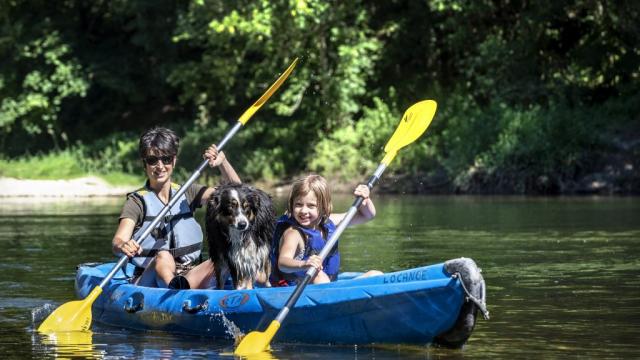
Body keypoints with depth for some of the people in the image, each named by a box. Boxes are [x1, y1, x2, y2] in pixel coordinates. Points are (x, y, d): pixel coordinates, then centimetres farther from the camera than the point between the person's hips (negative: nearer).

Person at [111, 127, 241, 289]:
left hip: (188, 274, 4)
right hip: (149, 277, -4)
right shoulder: (137, 201, 2)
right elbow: (118, 241, -14)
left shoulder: (187, 193, 15)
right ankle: (176, 286, -70)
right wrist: (123, 246, -39)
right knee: (163, 257, -37)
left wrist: (222, 162, -7)